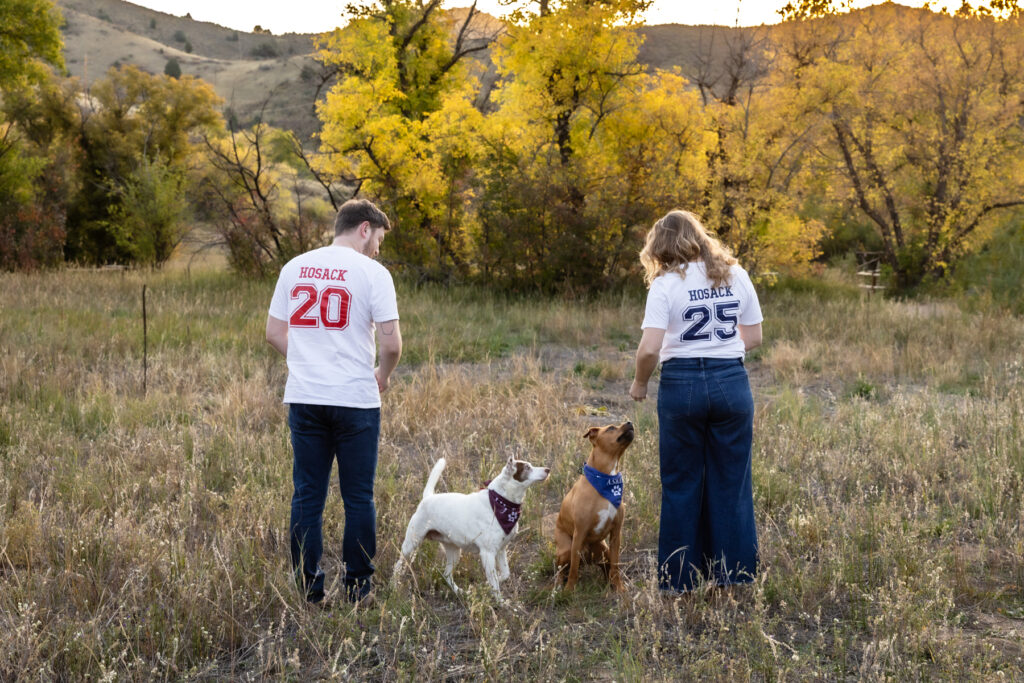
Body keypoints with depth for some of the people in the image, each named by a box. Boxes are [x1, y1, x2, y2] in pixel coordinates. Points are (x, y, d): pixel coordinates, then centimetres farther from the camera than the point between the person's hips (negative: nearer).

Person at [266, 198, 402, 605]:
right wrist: (383, 376, 8)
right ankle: (358, 588, 12)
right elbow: (391, 342, -11)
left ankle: (308, 590, 13)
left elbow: (274, 333, 10)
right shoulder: (372, 272, -6)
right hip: (355, 399, -4)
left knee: (307, 495, 9)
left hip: (303, 399, 4)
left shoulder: (295, 267, 8)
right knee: (358, 498, 7)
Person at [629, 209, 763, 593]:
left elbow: (649, 349, -16)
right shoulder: (736, 276, 5)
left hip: (682, 385, -3)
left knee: (681, 485, 8)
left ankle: (679, 578, 15)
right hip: (732, 382, 3)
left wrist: (640, 383, 1)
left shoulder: (666, 284, -7)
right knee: (731, 482, 11)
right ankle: (734, 574, 16)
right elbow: (753, 337, 9)